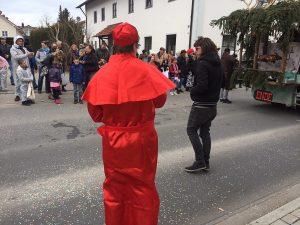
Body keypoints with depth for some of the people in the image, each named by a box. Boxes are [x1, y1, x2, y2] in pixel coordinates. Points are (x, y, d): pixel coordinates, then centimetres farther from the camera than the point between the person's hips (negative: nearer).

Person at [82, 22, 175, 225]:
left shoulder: (103, 73, -9)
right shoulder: (146, 70, -14)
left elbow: (95, 112, -5)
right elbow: (160, 100, -2)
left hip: (112, 140, 2)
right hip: (141, 139, -2)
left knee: (115, 187, 22)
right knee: (142, 188, 17)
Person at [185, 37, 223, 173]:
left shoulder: (203, 63, -17)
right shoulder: (217, 64, 11)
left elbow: (202, 85, -25)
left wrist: (192, 91, -9)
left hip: (201, 105, -9)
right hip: (213, 104, 9)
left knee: (191, 130, 3)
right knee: (205, 131, 15)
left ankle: (200, 161, 2)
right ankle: (206, 162, 20)